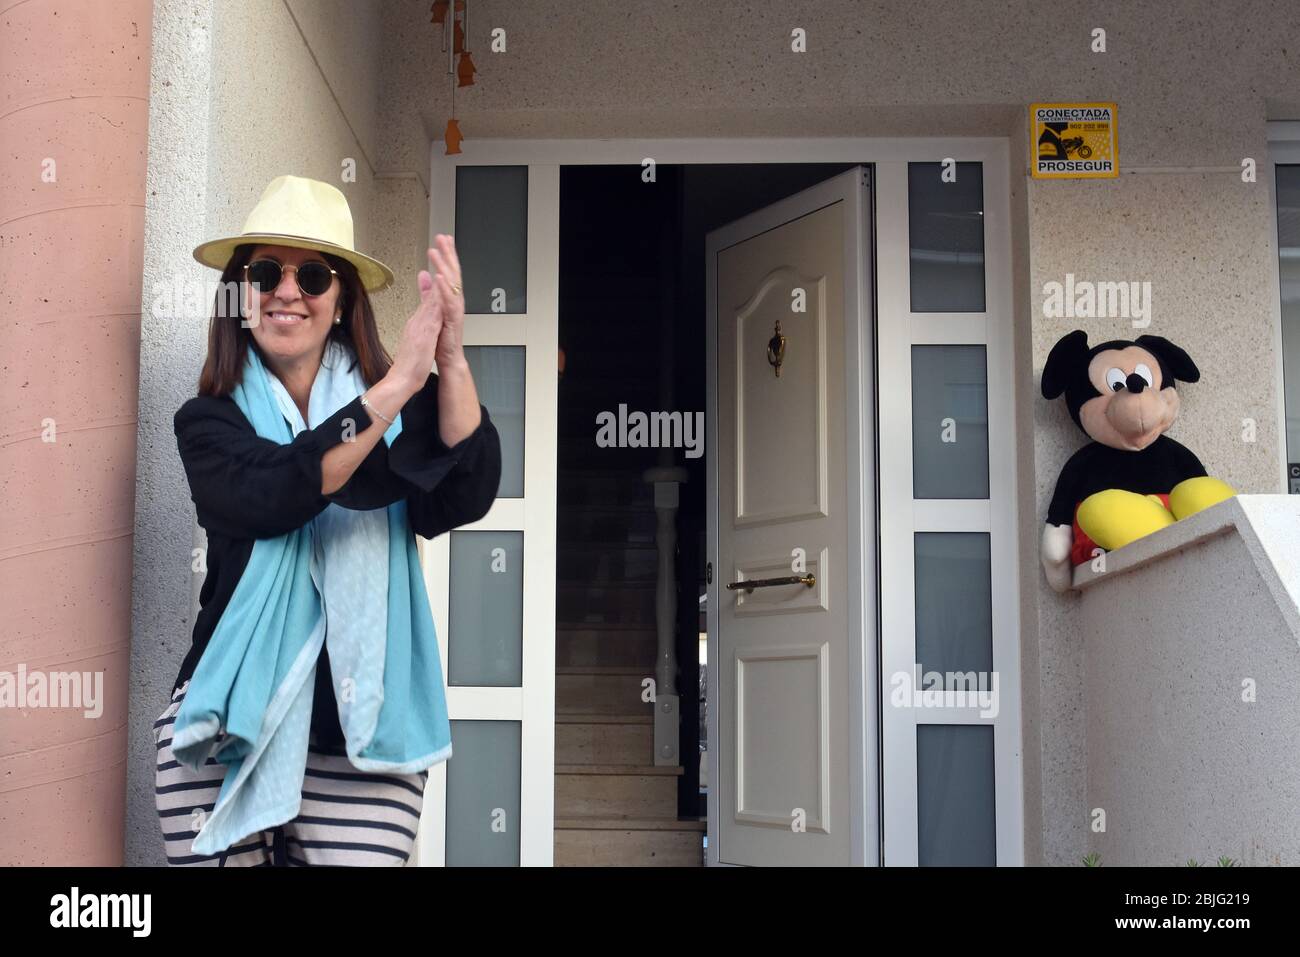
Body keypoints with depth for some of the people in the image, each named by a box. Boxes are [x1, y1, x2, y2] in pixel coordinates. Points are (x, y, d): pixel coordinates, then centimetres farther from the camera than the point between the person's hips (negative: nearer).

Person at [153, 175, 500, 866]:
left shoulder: (402, 402, 2)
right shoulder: (208, 421, 1)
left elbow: (463, 499, -16)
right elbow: (271, 497, -20)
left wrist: (452, 361, -30)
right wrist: (396, 387, -28)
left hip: (364, 736, 0)